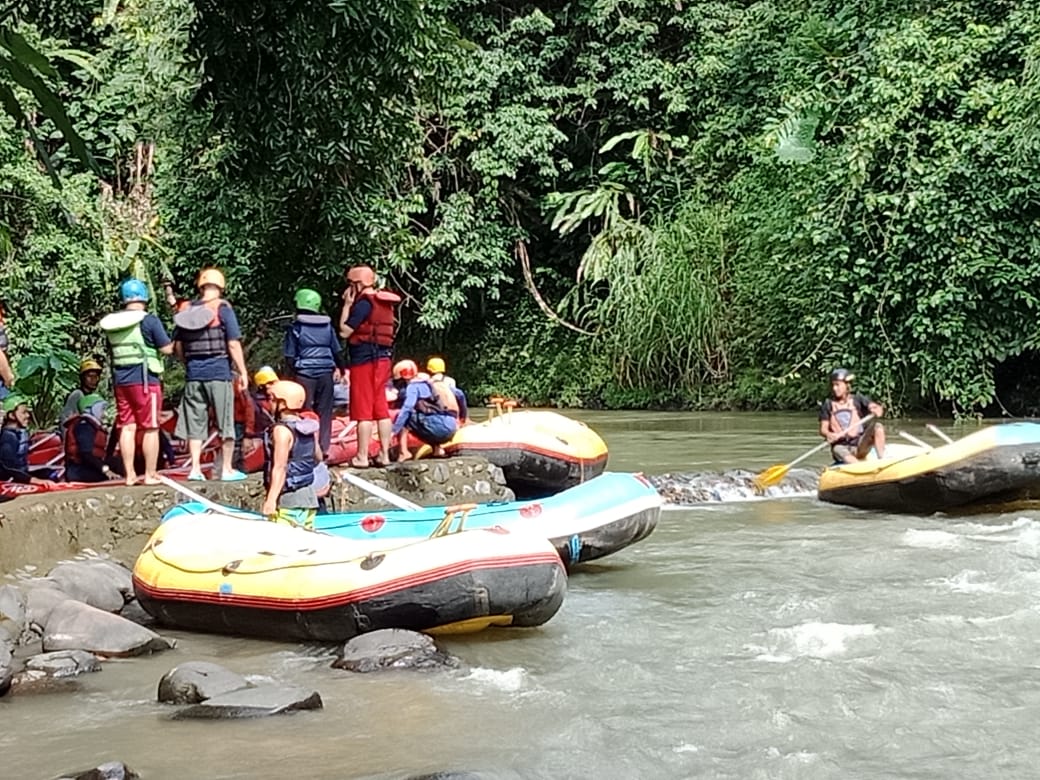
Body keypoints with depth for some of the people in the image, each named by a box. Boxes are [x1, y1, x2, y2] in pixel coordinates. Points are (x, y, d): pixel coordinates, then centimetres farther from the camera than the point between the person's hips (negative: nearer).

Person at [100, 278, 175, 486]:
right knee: (150, 428, 2)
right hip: (144, 378, -5)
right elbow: (166, 349, -9)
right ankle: (150, 474, 4)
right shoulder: (149, 320, -10)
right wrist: (174, 343, 10)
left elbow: (113, 351, 12)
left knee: (127, 427, 8)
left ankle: (129, 474, 11)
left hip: (120, 380, 5)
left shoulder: (111, 323, 7)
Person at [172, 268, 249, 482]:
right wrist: (243, 372, -4)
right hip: (219, 372, -4)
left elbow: (177, 346, 9)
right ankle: (227, 469, 7)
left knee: (195, 423, 9)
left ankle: (195, 468, 7)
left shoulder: (186, 310, 7)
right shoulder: (222, 308, -6)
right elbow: (233, 344, -10)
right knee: (225, 423, 4)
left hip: (193, 373, 4)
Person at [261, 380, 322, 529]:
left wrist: (271, 499, -22)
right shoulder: (309, 427, 9)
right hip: (309, 497, 9)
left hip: (288, 500, -9)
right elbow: (318, 457, 20)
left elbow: (280, 467, -21)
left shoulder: (282, 430, -15)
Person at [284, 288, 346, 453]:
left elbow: (290, 356, -1)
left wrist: (293, 371, 10)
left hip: (304, 373, -3)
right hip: (326, 373, 3)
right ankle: (323, 447, 7)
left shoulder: (295, 328, -2)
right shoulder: (327, 326, 7)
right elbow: (337, 351, 10)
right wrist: (342, 368, 20)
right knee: (324, 411, 6)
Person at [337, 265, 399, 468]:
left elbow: (344, 331, -13)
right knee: (381, 409, 10)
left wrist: (347, 304, -5)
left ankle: (361, 457, -4)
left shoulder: (364, 303, -13)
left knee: (363, 410, -6)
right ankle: (384, 454, 11)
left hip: (364, 359, -9)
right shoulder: (384, 303, 15)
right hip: (382, 358, 9)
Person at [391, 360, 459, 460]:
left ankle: (404, 452, -10)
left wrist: (394, 431, -13)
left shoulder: (413, 386, 2)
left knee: (402, 416, 3)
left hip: (439, 425, -8)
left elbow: (407, 408, -13)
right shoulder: (430, 383, 26)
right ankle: (437, 448, 16)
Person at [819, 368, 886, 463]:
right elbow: (823, 429, 2)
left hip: (860, 447, 1)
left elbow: (877, 408, -9)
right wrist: (828, 434, -22)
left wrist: (878, 410, -34)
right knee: (838, 450, -37)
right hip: (840, 446, -1)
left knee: (878, 426, -22)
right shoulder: (828, 405, 7)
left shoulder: (857, 399, 6)